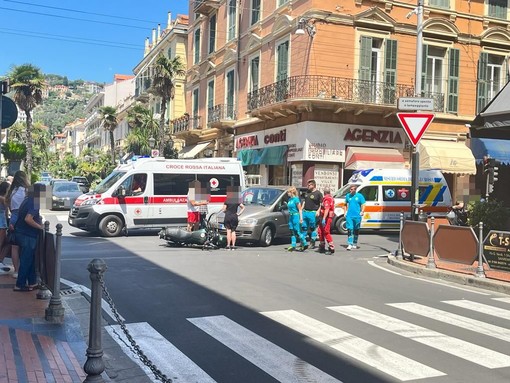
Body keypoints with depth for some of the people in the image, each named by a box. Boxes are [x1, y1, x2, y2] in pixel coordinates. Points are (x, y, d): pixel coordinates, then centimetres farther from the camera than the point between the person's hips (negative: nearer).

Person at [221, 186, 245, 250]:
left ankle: (228, 245, -5)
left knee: (228, 231, 1)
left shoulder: (227, 201, -5)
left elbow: (223, 209, -6)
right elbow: (243, 207, 9)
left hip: (228, 217, -3)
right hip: (235, 217, 3)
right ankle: (233, 245, 3)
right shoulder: (237, 201, 7)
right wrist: (239, 213, 8)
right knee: (233, 231, 8)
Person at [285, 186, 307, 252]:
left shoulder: (296, 199, -12)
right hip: (291, 216, 8)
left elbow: (300, 209, -13)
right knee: (292, 232, 8)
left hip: (296, 216, -8)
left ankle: (305, 244, 3)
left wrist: (301, 218, -16)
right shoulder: (290, 199, 11)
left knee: (297, 232, -6)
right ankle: (293, 246, 11)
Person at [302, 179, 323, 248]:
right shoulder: (307, 192, 15)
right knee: (304, 227, 9)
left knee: (313, 228, -1)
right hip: (305, 212, 6)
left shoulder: (318, 193, -5)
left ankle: (312, 243, 7)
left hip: (312, 213, -6)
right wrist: (301, 209, 16)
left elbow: (321, 204, -7)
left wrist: (318, 211, -17)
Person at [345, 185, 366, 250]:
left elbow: (363, 205, 0)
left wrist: (362, 211, -16)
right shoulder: (348, 196, 7)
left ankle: (355, 244, 25)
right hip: (349, 216, 1)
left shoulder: (359, 196, 0)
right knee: (349, 229, -8)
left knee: (356, 230, 11)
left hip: (357, 216, -1)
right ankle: (350, 244, -9)